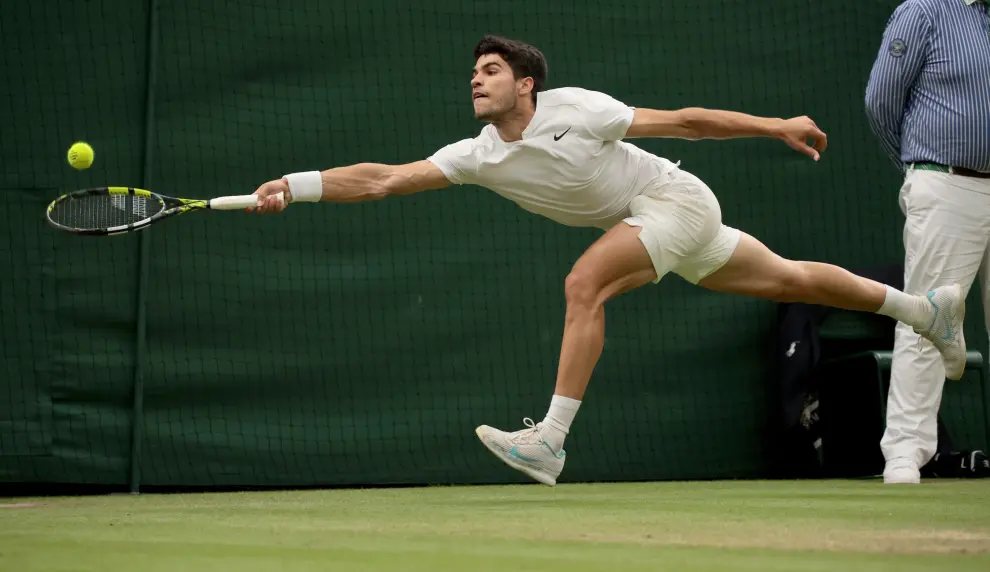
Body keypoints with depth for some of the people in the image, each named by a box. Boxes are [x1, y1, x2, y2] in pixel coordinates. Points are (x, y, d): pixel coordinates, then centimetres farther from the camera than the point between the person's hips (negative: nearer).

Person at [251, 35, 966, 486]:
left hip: (677, 198, -7)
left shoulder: (575, 110, -22)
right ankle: (927, 308, 32)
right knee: (788, 279, 16)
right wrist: (294, 186, -22)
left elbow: (681, 120, -14)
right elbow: (383, 179, -11)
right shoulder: (478, 156, -6)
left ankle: (550, 442, -26)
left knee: (585, 283, -26)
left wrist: (778, 126, -10)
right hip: (640, 221, 7)